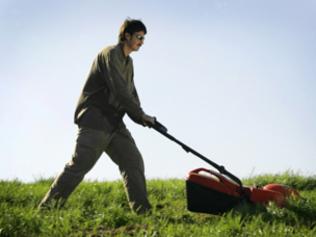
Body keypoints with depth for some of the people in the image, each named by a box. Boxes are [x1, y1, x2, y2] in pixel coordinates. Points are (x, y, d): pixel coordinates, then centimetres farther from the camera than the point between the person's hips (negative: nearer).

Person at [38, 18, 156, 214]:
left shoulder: (128, 62, 21)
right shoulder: (111, 54, -9)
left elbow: (131, 95, 19)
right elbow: (119, 91, -19)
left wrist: (141, 118, 1)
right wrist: (142, 116, -14)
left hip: (114, 122, 9)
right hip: (95, 119, -9)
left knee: (133, 162, 0)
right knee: (80, 164, -13)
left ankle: (142, 210, 0)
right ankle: (47, 208, -8)